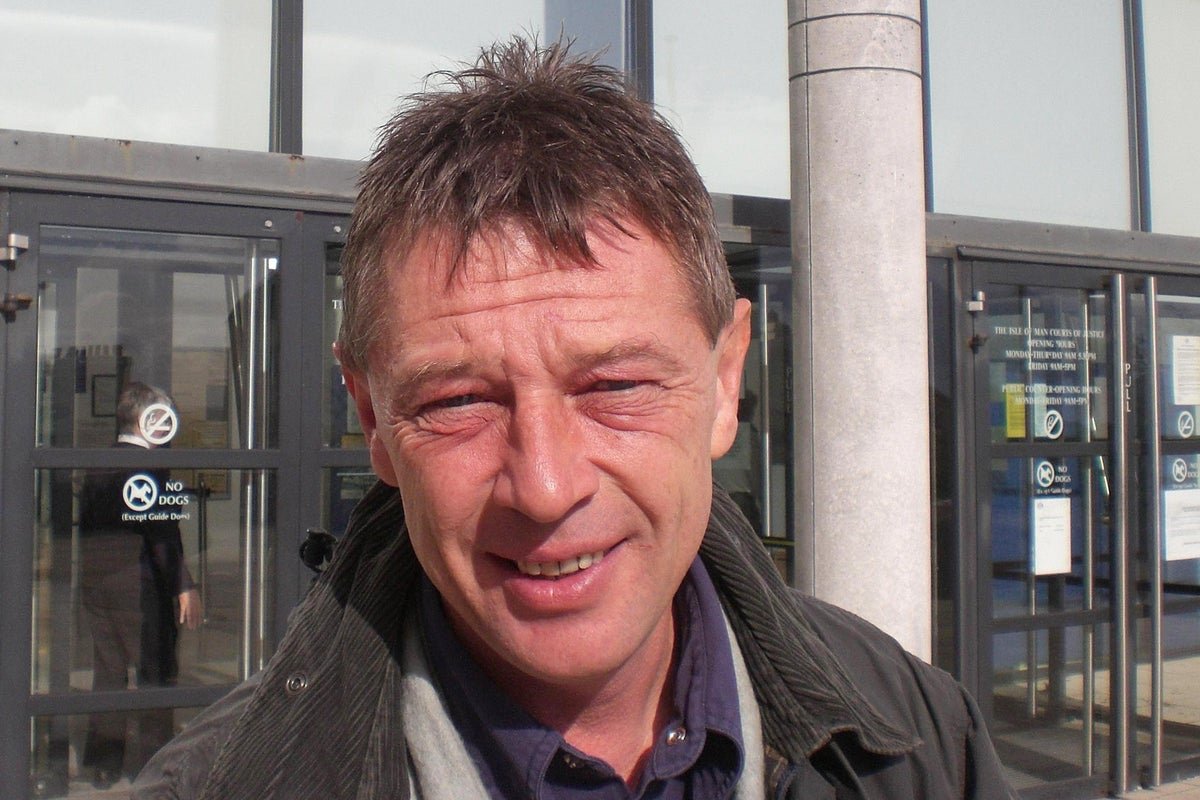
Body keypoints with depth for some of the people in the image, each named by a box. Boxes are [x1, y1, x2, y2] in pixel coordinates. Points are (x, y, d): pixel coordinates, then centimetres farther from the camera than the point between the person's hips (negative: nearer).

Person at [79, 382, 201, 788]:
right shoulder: (149, 466, -14)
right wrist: (185, 587, -16)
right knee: (155, 671, 3)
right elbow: (162, 533, -18)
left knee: (108, 671, 14)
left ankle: (104, 763, 19)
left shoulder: (97, 466, 9)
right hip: (139, 584, -7)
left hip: (95, 583, 7)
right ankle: (152, 761, 6)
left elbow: (85, 524, 14)